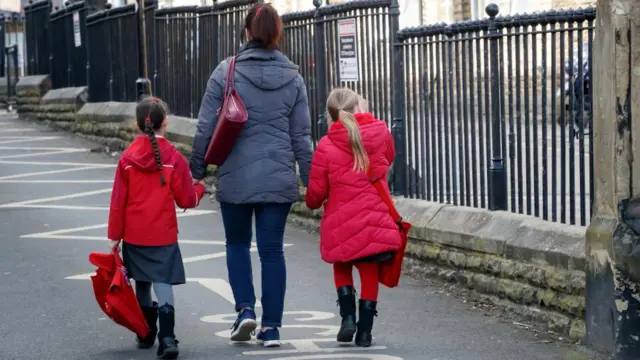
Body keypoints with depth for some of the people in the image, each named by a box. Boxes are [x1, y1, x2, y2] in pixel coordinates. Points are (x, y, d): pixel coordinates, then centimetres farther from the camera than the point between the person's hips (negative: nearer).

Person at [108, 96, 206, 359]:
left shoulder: (128, 157, -2)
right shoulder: (174, 158, -8)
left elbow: (118, 201, 0)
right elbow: (187, 200, -3)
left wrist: (115, 235, 8)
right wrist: (199, 188, 19)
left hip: (134, 235, 3)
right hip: (163, 235, -2)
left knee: (142, 284, 16)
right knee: (163, 282, -6)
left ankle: (145, 335, 27)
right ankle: (166, 339, -20)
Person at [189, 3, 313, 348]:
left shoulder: (226, 72, -6)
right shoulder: (292, 77, 2)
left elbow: (206, 128, -5)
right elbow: (301, 136, 6)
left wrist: (197, 170, 5)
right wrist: (311, 180, 12)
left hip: (235, 177, -1)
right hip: (279, 178, 2)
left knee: (237, 244, 18)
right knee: (272, 250, 7)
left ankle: (245, 309, 2)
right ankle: (271, 327, 7)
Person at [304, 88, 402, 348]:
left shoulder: (326, 146, -8)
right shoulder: (380, 131, -2)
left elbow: (316, 192, -3)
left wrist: (312, 202, 21)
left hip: (341, 223, -1)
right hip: (376, 221, 1)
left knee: (342, 268, 23)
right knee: (369, 274, 11)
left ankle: (348, 316, 9)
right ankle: (364, 331, 11)